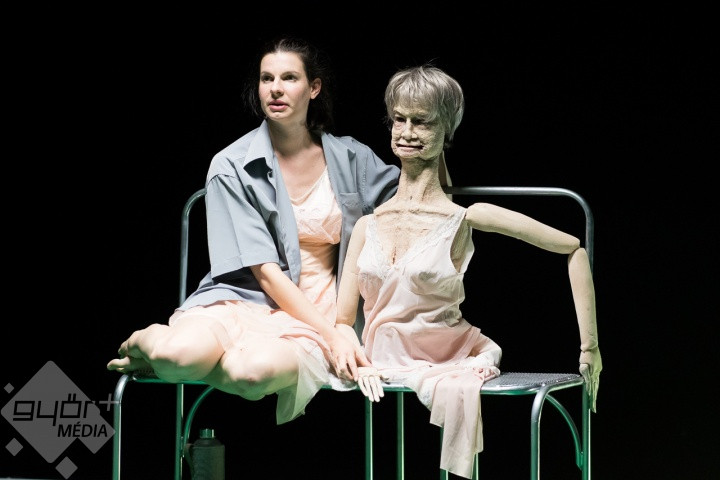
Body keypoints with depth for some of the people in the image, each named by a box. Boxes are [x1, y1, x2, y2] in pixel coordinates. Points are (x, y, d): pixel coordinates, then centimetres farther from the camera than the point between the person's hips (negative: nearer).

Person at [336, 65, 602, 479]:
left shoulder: (465, 218, -4)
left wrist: (590, 346, -3)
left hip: (452, 363, -3)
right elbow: (343, 318, 11)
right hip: (387, 365, 3)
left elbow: (574, 249, -3)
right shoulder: (367, 225, 8)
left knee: (458, 391, -33)